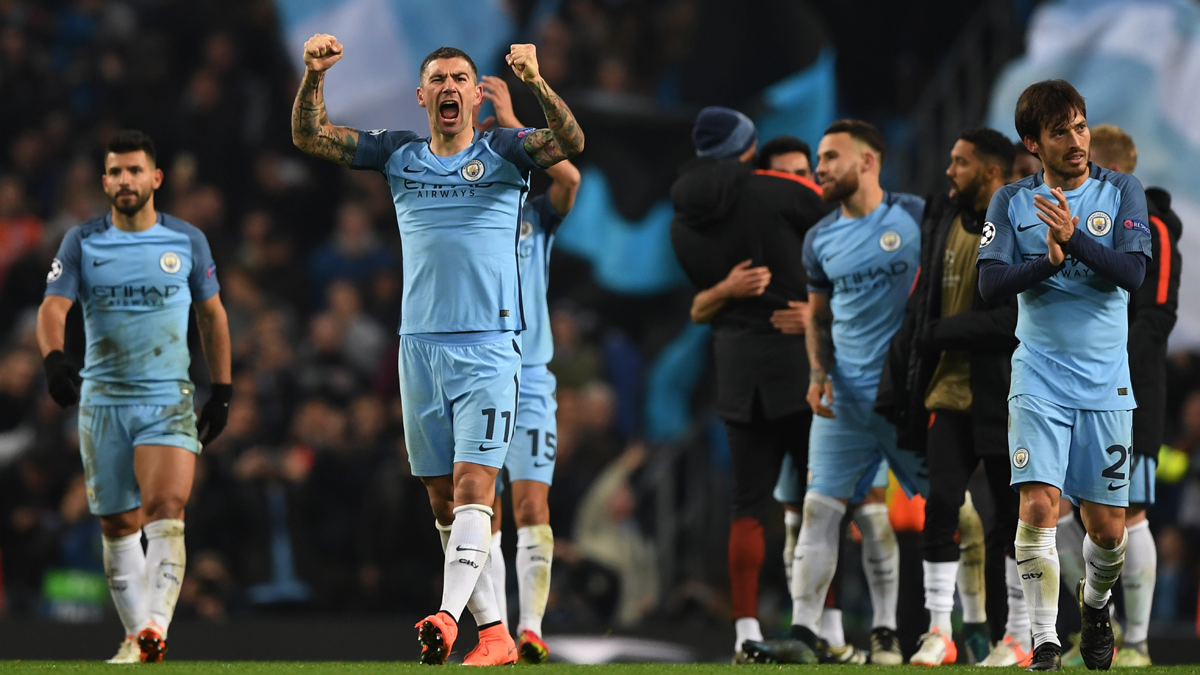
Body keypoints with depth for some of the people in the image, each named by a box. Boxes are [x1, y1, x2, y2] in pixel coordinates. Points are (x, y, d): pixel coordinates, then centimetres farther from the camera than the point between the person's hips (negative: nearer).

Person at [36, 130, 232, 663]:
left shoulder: (187, 241, 4)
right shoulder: (82, 242, 2)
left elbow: (211, 314, 15)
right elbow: (53, 306, -8)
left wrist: (222, 391, 13)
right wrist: (54, 357, -28)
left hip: (169, 399, -1)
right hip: (102, 399, 2)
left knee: (166, 506, -22)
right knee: (118, 525, 5)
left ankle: (156, 625, -33)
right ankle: (136, 635, 16)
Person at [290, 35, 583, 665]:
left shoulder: (503, 151, 3)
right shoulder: (399, 154, 12)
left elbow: (570, 141, -15)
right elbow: (308, 136, 8)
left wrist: (535, 82, -32)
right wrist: (313, 75, -11)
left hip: (488, 347, -4)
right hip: (420, 346, 4)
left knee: (473, 488, -15)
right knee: (443, 502, 4)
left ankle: (449, 615, -28)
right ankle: (493, 633, 10)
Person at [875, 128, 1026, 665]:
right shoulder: (943, 223, 11)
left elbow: (1013, 321, -19)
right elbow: (919, 309, 15)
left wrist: (940, 334, -14)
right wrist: (898, 383, 10)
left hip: (1005, 398, -6)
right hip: (950, 393, 6)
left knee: (1014, 515, 2)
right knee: (941, 505, -2)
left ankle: (1019, 636, 10)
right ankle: (939, 631, 2)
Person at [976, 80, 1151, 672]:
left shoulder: (1121, 192, 2)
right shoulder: (1011, 202, 3)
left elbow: (1132, 273, -11)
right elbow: (990, 284, -6)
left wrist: (1074, 239, -25)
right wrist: (1048, 262, -22)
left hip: (1106, 383, 1)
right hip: (1039, 379, -1)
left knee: (1107, 527, 3)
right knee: (1038, 506, -17)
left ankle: (1094, 605, 34)